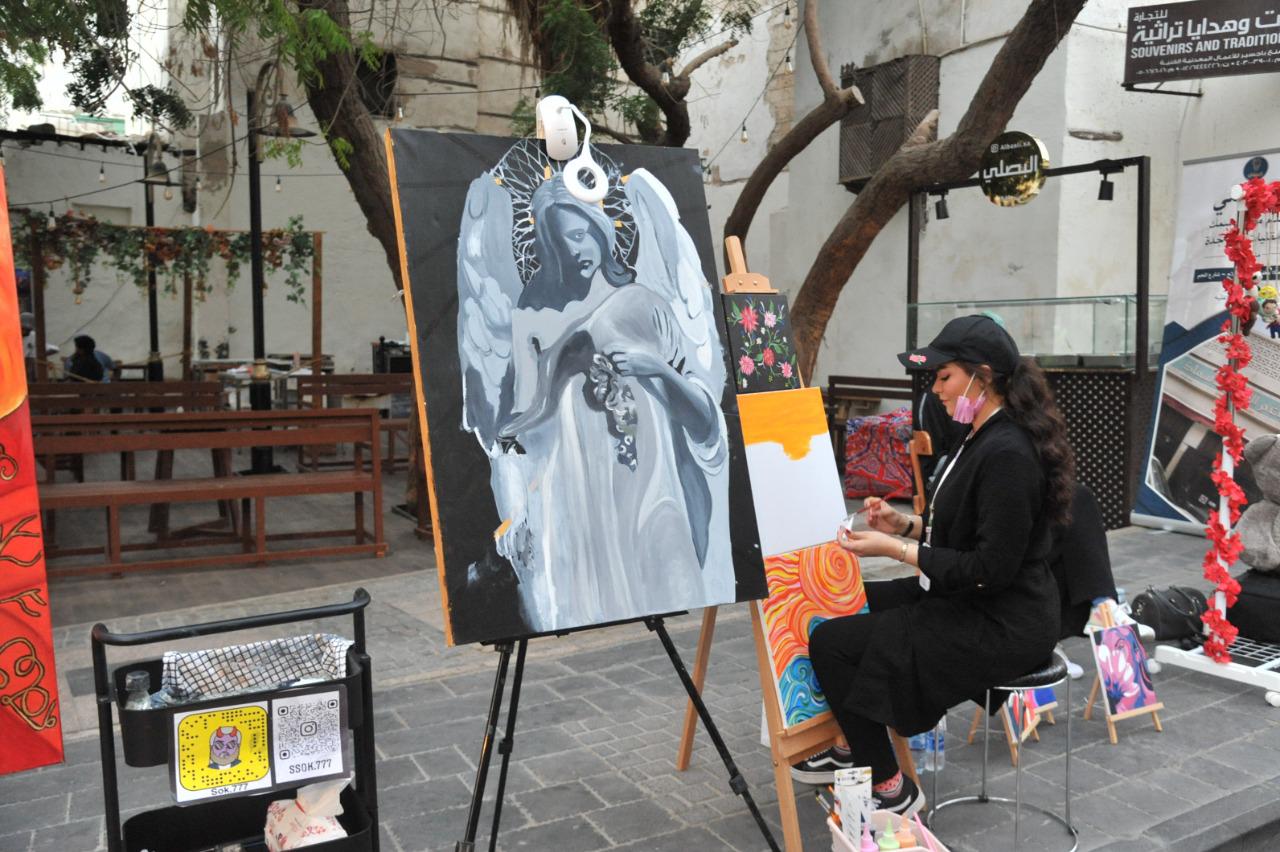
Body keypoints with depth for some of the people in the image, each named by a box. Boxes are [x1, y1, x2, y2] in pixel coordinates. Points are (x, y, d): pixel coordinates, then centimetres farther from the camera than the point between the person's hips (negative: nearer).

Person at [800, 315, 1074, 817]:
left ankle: (892, 792, 6)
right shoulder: (982, 438, 7)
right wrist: (905, 525, 3)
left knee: (831, 643, -10)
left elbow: (992, 568, -25)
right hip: (968, 603, 10)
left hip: (999, 626, -10)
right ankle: (857, 751, 29)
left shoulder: (1006, 454, -24)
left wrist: (894, 550, -22)